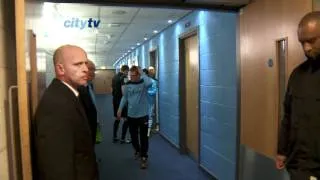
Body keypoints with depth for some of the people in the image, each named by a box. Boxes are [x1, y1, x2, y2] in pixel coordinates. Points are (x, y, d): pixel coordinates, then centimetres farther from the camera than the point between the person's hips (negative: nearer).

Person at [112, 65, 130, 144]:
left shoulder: (114, 77, 11)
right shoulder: (124, 78, -15)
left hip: (115, 100, 9)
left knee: (117, 119, 16)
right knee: (126, 119, 0)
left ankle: (114, 137, 19)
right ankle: (123, 139, 2)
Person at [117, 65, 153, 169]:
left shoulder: (144, 83, -9)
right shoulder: (128, 85, 2)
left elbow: (150, 83, -34)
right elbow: (125, 97, 10)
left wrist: (142, 73, -24)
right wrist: (120, 109, 2)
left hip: (143, 115, -4)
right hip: (131, 115, 4)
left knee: (143, 137, 3)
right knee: (133, 135, 17)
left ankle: (144, 157, 15)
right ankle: (137, 150, 41)